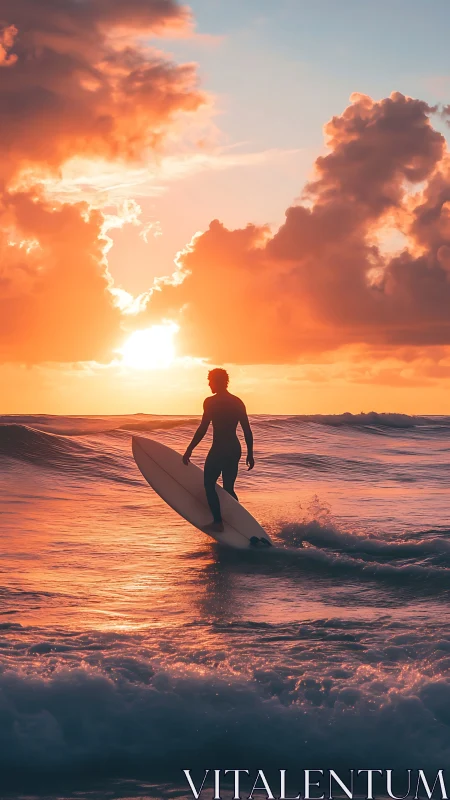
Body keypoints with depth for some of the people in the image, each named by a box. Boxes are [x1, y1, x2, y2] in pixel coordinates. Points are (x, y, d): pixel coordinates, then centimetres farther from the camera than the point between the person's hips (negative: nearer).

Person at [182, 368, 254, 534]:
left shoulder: (211, 402, -9)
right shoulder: (237, 402, 10)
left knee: (209, 485, 2)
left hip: (219, 449, -7)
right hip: (235, 449, 7)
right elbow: (247, 430, 10)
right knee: (228, 489, 16)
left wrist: (189, 450, -8)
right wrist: (250, 454, 15)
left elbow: (202, 429, -13)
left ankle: (218, 522, -7)